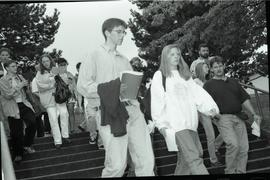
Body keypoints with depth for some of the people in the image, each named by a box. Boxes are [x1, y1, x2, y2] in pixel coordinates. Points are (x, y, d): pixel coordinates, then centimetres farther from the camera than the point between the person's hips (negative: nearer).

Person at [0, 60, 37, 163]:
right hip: (12, 108, -4)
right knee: (16, 131, -2)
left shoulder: (19, 77, 12)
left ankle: (27, 145, 8)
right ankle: (18, 154, 15)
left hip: (23, 104, 4)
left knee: (32, 122, -15)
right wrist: (19, 86, -16)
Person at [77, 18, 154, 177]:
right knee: (117, 165, -8)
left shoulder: (124, 60, 25)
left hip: (132, 110, 6)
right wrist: (111, 88, -16)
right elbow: (83, 86, -6)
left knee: (147, 160, 0)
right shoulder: (94, 57, 6)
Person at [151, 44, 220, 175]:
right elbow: (157, 100, -3)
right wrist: (161, 124, -10)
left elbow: (198, 93, 10)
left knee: (185, 159, 6)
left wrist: (210, 107, -6)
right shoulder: (160, 76, 4)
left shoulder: (185, 75, 21)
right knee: (193, 158, -16)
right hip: (174, 124, -6)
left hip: (190, 123, 6)